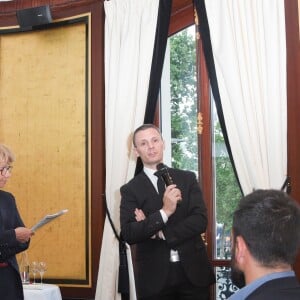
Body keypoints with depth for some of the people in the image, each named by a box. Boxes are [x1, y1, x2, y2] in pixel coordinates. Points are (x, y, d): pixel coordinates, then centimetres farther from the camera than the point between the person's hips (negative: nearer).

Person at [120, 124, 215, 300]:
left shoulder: (187, 179, 5)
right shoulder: (131, 190, 0)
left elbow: (201, 221, -5)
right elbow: (128, 234, -11)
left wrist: (160, 232, -12)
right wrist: (164, 212, -21)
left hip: (193, 270, 1)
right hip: (154, 276, -1)